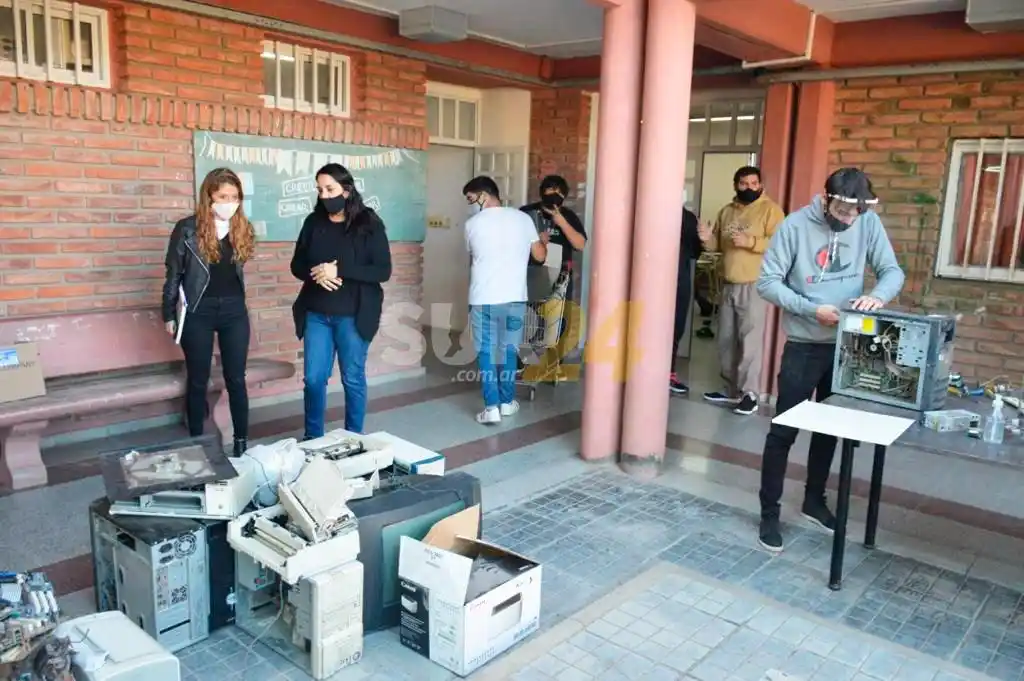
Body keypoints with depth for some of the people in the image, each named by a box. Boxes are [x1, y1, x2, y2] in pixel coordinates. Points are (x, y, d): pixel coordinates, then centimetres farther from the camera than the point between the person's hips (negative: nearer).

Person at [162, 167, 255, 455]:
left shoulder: (242, 229, 2)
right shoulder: (187, 229, -8)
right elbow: (173, 273, -2)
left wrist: (232, 299, 6)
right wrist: (169, 314, 0)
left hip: (234, 310, 3)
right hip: (198, 312, -3)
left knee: (236, 378, 7)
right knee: (198, 380, 8)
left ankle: (242, 440, 17)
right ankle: (196, 440, 21)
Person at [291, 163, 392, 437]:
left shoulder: (369, 223, -6)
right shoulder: (313, 222, 5)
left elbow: (383, 271, -11)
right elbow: (297, 265, 10)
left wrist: (339, 270, -21)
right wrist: (316, 274, -13)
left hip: (353, 316, -3)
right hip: (316, 315, 3)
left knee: (353, 379, 7)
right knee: (313, 379, 6)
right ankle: (312, 439, 23)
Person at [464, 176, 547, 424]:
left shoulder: (472, 224, -1)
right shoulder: (523, 218, 1)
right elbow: (540, 256, 7)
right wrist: (543, 241, 28)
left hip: (482, 298, -2)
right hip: (514, 297, 2)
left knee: (486, 352, 6)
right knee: (509, 350, 15)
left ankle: (492, 407, 1)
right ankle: (507, 401, 24)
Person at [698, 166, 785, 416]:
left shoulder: (770, 209, -4)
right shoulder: (727, 212, 15)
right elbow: (719, 244, 20)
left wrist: (750, 241, -25)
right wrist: (708, 239, -2)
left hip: (754, 285, -7)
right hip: (728, 285, 7)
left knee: (750, 340, -8)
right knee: (726, 340, 11)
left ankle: (750, 393, 0)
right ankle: (731, 389, 22)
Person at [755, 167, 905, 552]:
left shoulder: (869, 224, -3)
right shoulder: (796, 226, -13)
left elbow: (892, 271, 0)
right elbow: (768, 282, -12)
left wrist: (878, 295, -23)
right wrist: (812, 310, -22)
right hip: (803, 346, -4)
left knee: (830, 428, 16)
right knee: (784, 431, -1)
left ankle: (814, 501, 34)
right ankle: (769, 513, 10)